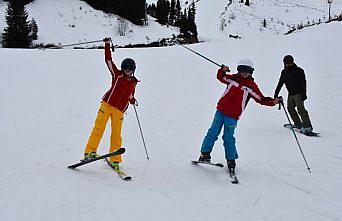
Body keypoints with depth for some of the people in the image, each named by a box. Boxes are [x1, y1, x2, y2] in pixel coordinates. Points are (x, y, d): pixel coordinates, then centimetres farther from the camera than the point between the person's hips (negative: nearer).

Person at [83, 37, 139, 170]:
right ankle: (90, 151, -18)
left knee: (116, 135, -1)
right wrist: (107, 45, -3)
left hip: (119, 110, 3)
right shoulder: (117, 74, 6)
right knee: (99, 127, -16)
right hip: (107, 104, -3)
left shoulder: (133, 83, 18)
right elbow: (108, 60, 2)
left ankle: (114, 160, 5)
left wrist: (133, 100, 9)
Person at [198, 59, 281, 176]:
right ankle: (205, 153, 10)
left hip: (233, 116, -2)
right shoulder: (233, 78, 6)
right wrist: (223, 70, -5)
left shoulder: (252, 86, 0)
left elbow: (261, 99, 0)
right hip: (221, 110, 2)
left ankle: (231, 161, 11)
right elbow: (220, 77, 16)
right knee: (213, 132, 1)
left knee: (228, 138, -2)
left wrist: (272, 101, -15)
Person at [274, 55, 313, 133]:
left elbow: (303, 83, -11)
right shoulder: (284, 72, 9)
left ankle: (307, 126, -18)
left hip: (298, 93, -7)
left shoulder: (299, 71, -9)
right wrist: (276, 93, 16)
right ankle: (298, 124, 21)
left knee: (300, 108, -16)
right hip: (291, 93, 7)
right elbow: (280, 83, 17)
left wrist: (304, 94, -18)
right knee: (290, 108, 8)